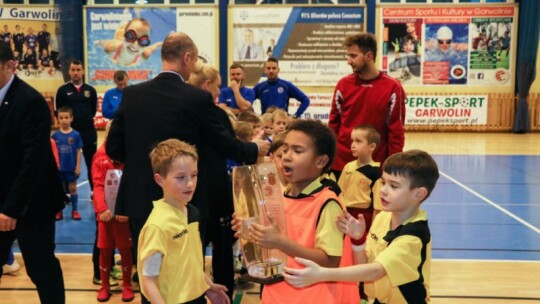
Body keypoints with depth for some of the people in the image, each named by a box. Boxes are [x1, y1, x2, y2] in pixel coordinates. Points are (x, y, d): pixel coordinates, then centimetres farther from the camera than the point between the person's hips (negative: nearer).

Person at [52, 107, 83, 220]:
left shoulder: (75, 135, -7)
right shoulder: (55, 135, -3)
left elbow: (78, 151, -3)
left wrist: (78, 166, -5)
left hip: (72, 167, -1)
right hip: (59, 168, 1)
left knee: (73, 188, 9)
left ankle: (75, 210, 20)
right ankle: (59, 211, 20)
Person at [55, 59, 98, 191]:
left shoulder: (90, 90, 5)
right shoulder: (63, 90, -1)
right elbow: (58, 111, 4)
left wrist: (86, 120, 5)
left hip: (89, 131, 1)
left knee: (92, 162, 6)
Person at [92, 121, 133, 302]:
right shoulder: (100, 156, -2)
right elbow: (98, 185, -5)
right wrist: (102, 209, -18)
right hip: (105, 212, 1)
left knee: (125, 249, 8)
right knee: (104, 249, 11)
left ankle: (127, 285, 23)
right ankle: (104, 285, 27)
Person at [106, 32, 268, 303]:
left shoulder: (131, 94, -1)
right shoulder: (198, 99, -13)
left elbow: (113, 148, 2)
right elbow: (226, 146, -5)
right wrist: (256, 149, 14)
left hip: (140, 203, 4)